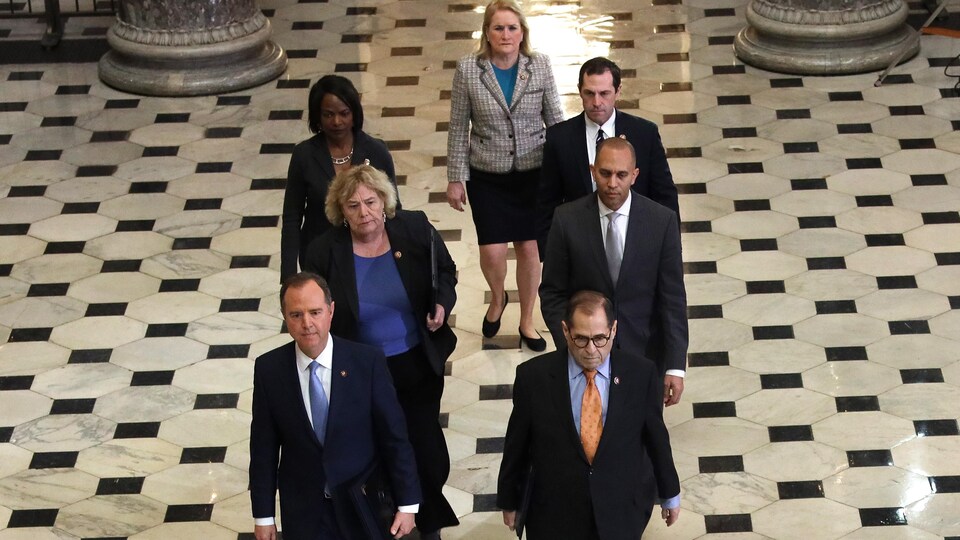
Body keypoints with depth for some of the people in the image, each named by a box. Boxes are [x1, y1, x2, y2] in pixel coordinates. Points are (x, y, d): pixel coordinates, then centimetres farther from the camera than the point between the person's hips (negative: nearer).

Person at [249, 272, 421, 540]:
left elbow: (394, 436, -10)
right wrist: (263, 515, 0)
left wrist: (407, 504, -9)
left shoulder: (367, 362, -16)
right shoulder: (269, 369, -11)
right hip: (303, 511, 1)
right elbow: (263, 447, -3)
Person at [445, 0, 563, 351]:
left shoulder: (540, 66, -7)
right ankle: (497, 299, 31)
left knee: (528, 247, 7)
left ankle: (527, 321, 27)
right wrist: (455, 179, -2)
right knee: (492, 251, -3)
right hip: (487, 176, -1)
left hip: (533, 173, 1)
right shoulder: (467, 70, -9)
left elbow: (555, 120, 1)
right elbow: (458, 127, -3)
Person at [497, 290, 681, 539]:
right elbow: (516, 444, -2)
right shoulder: (533, 376, -14)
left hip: (621, 516, 1)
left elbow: (655, 435, 1)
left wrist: (670, 494, 12)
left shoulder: (640, 373, -12)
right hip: (555, 517, -1)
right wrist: (508, 500, 8)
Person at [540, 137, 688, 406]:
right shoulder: (567, 220, -10)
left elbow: (673, 298, -8)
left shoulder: (662, 221, -10)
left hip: (644, 351, 0)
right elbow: (552, 294, -3)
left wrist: (675, 366, -12)